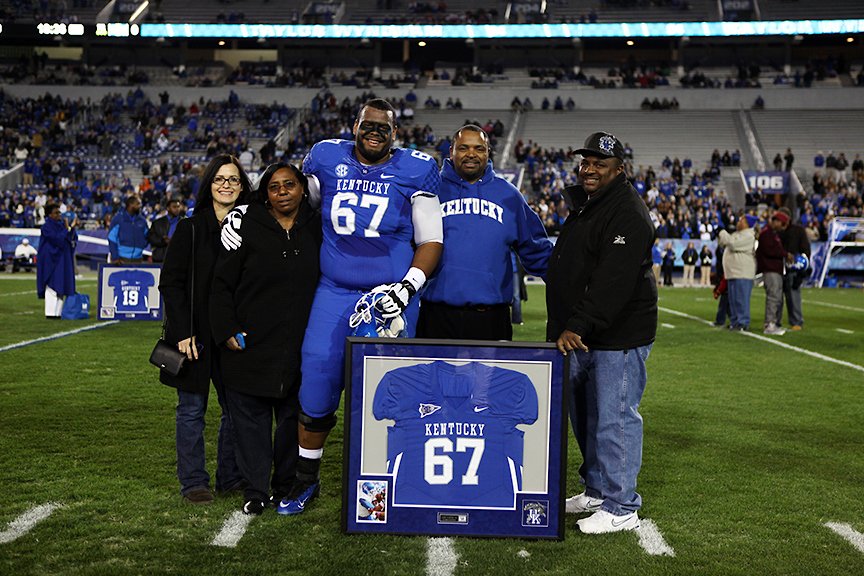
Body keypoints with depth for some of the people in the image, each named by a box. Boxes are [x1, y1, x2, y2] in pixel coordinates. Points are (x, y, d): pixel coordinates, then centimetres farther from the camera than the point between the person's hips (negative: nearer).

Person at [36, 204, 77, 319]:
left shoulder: (61, 224, 12)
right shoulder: (47, 227, -9)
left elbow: (71, 239, 6)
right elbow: (57, 239, -21)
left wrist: (73, 227, -8)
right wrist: (67, 229, -18)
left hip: (63, 260, 8)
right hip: (51, 260, -7)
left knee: (61, 286, 6)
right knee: (53, 286, -8)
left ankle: (58, 312, 9)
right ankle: (51, 313, -6)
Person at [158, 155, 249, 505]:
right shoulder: (190, 229, -2)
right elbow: (170, 282, -5)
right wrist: (184, 332, -12)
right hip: (196, 334, -3)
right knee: (192, 408, 3)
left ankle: (231, 477, 21)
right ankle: (193, 482, 13)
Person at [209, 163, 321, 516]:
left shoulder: (317, 230, 6)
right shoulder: (248, 227, -2)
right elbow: (222, 284, 0)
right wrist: (227, 331, -7)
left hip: (300, 348, 2)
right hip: (251, 345, -2)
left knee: (293, 416, 9)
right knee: (250, 418, 2)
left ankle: (285, 488, 23)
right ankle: (255, 491, 12)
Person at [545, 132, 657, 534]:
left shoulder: (627, 214, -15)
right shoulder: (585, 205, 18)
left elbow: (613, 280, -27)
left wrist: (578, 326, -32)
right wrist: (564, 328, 20)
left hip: (617, 338, -10)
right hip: (581, 335, 10)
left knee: (614, 417, -7)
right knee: (584, 415, 16)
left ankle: (620, 508, 1)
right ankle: (596, 491, 30)